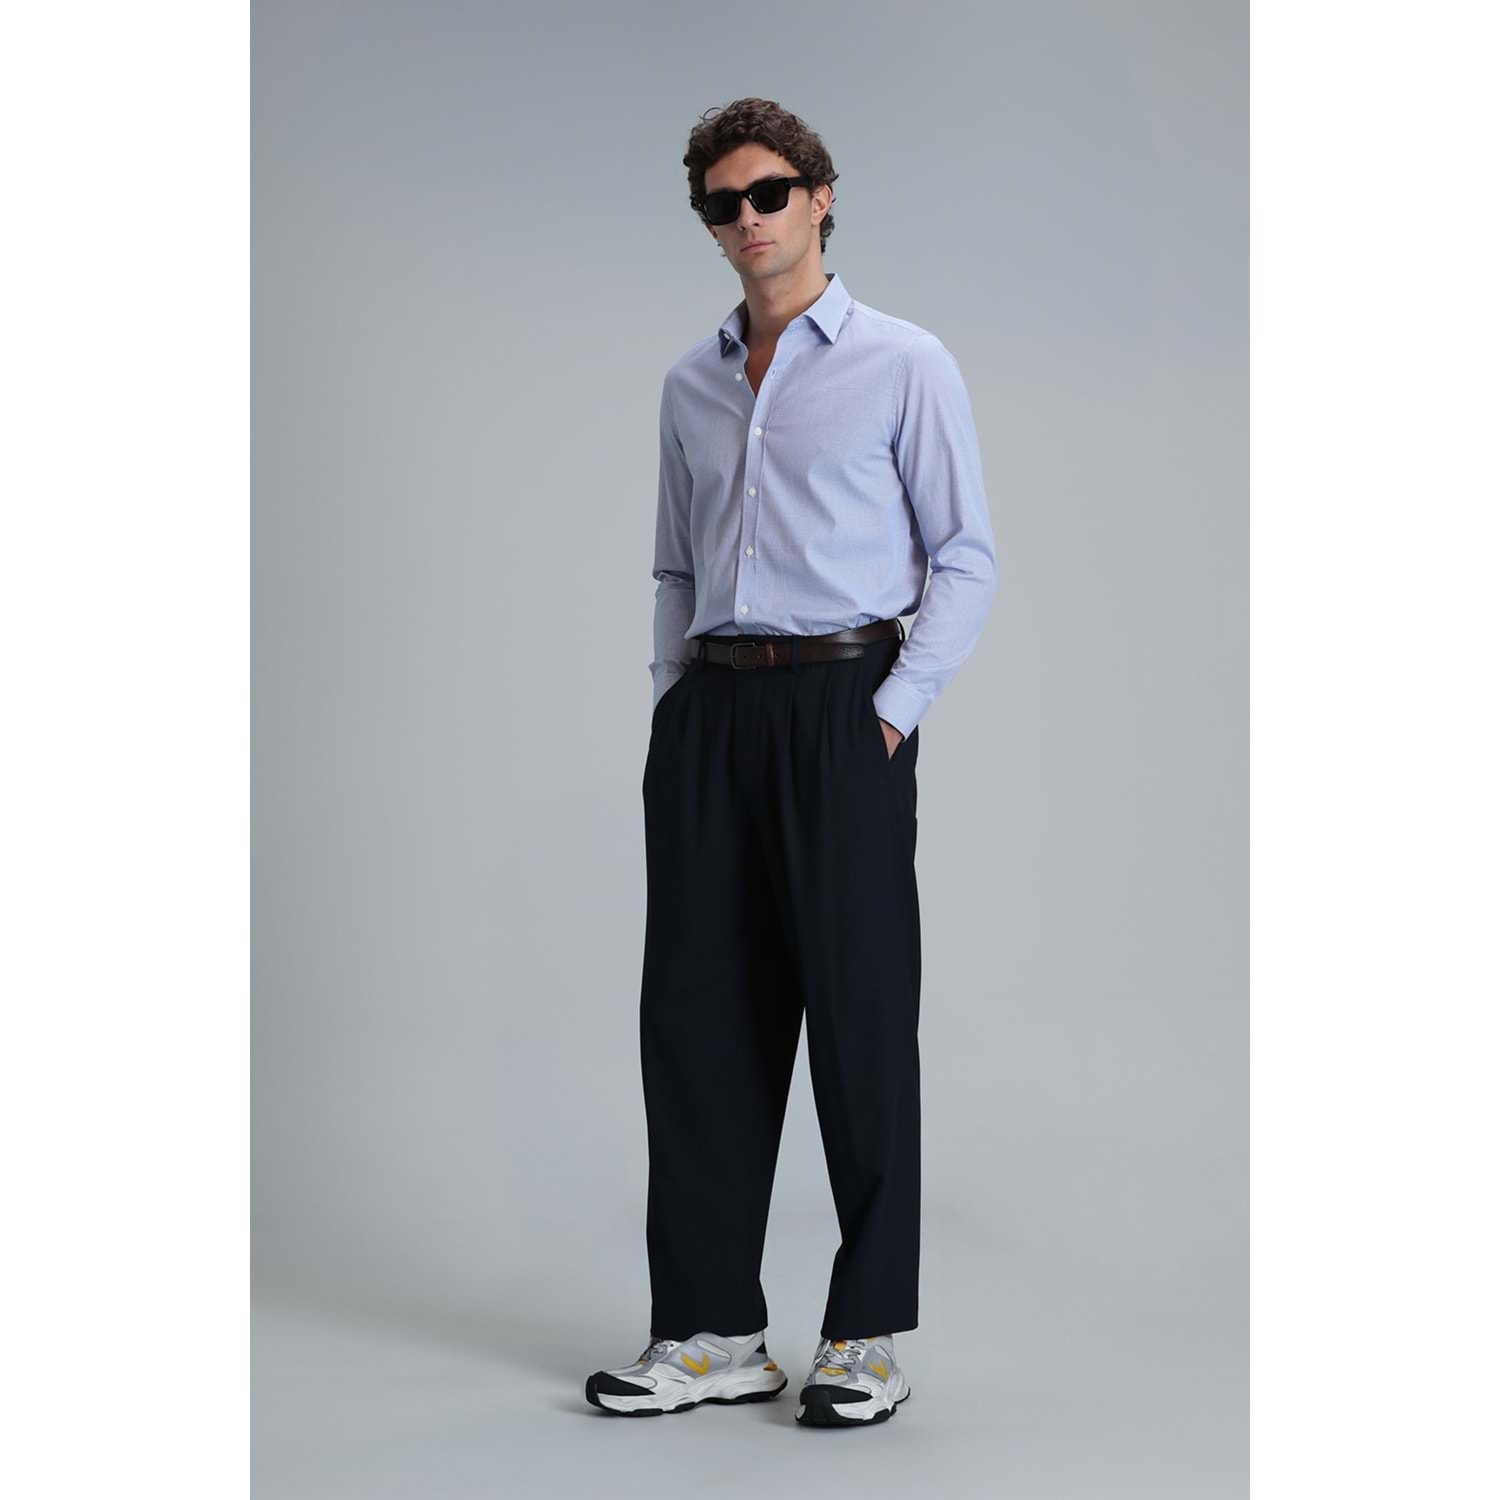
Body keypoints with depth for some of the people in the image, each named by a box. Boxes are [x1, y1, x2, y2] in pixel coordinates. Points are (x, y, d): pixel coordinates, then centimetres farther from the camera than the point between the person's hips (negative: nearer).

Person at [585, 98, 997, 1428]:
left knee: (860, 1016, -3)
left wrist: (893, 712, -10)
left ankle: (870, 1339, 7)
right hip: (707, 714, 5)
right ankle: (712, 1331, 13)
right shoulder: (692, 384, 17)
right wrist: (676, 699, 9)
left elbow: (965, 559, -2)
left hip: (842, 704, -5)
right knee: (697, 1011, 4)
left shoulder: (905, 366, 1)